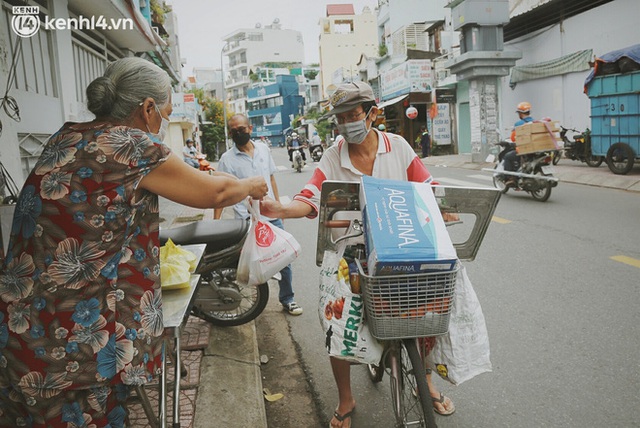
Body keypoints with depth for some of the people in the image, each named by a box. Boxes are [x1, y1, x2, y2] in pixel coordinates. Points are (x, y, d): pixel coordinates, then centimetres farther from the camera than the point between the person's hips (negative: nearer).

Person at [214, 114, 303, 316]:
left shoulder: (263, 149, 6)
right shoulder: (227, 159, -6)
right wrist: (215, 223, -14)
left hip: (272, 215, 4)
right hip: (248, 220, -4)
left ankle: (287, 299, 24)